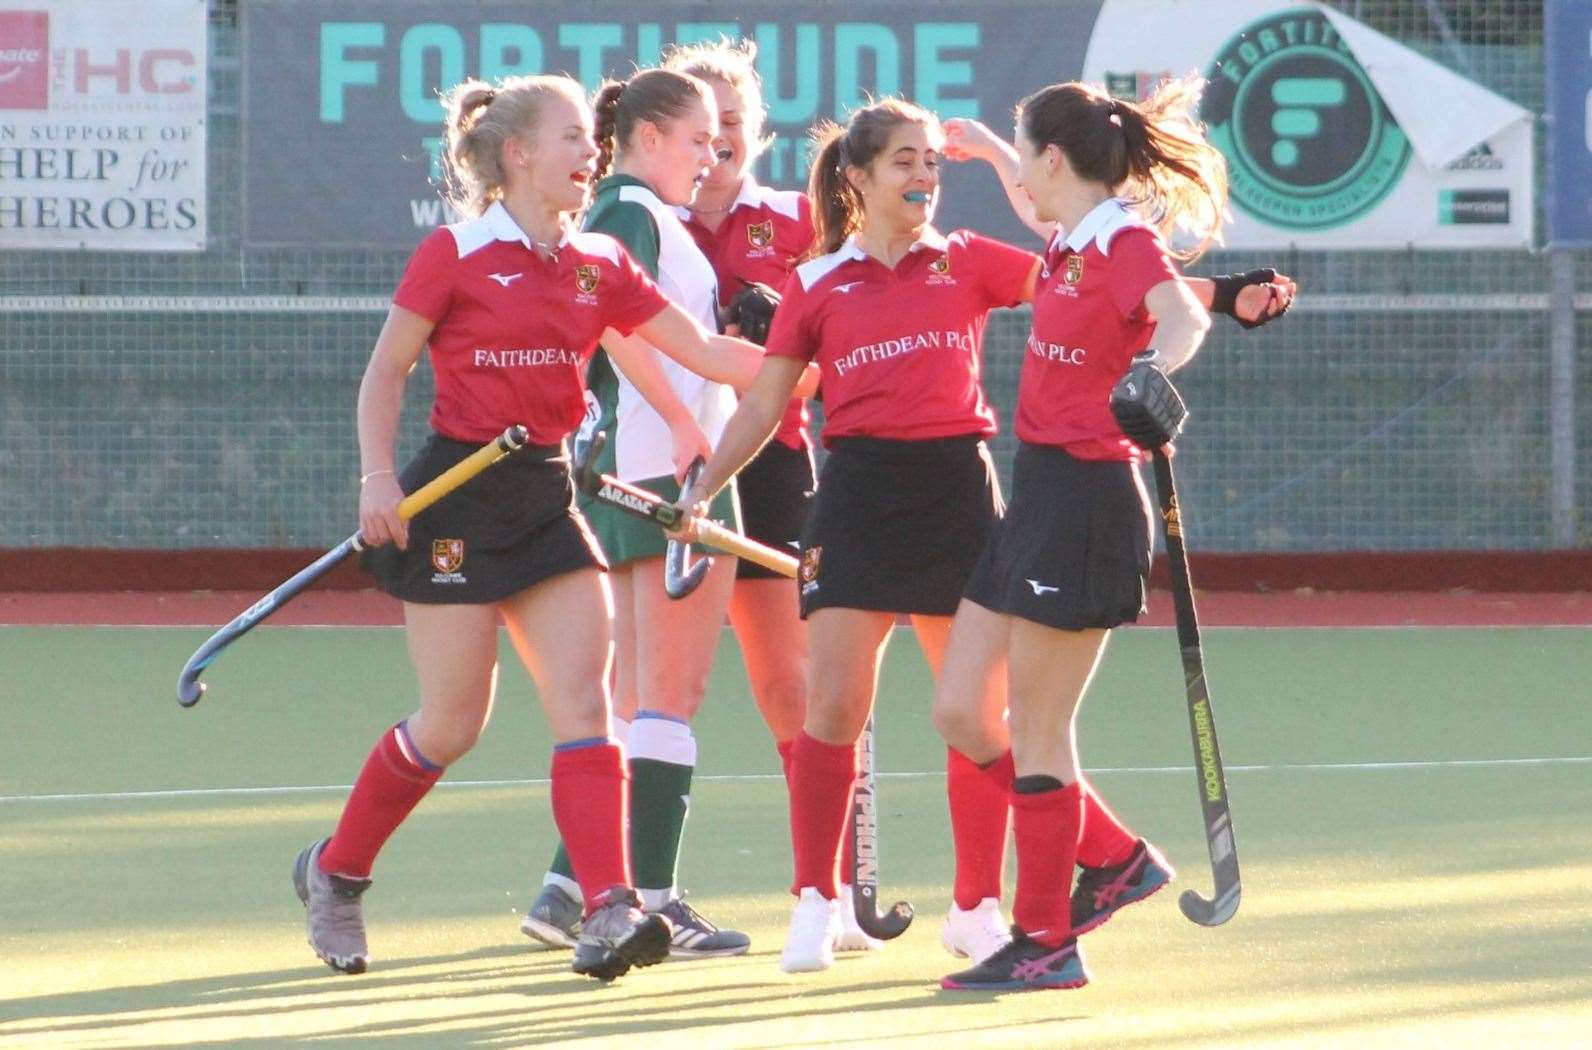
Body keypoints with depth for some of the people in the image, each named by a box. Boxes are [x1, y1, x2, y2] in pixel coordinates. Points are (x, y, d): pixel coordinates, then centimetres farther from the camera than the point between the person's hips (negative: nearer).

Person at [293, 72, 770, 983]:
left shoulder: (599, 266, 8)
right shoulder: (454, 255, -7)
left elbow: (704, 351, 8)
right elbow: (386, 371, -2)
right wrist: (378, 478, -12)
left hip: (546, 497, 5)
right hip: (457, 499, -5)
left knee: (584, 695, -9)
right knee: (453, 723, -1)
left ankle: (611, 909, -17)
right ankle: (335, 872, 21)